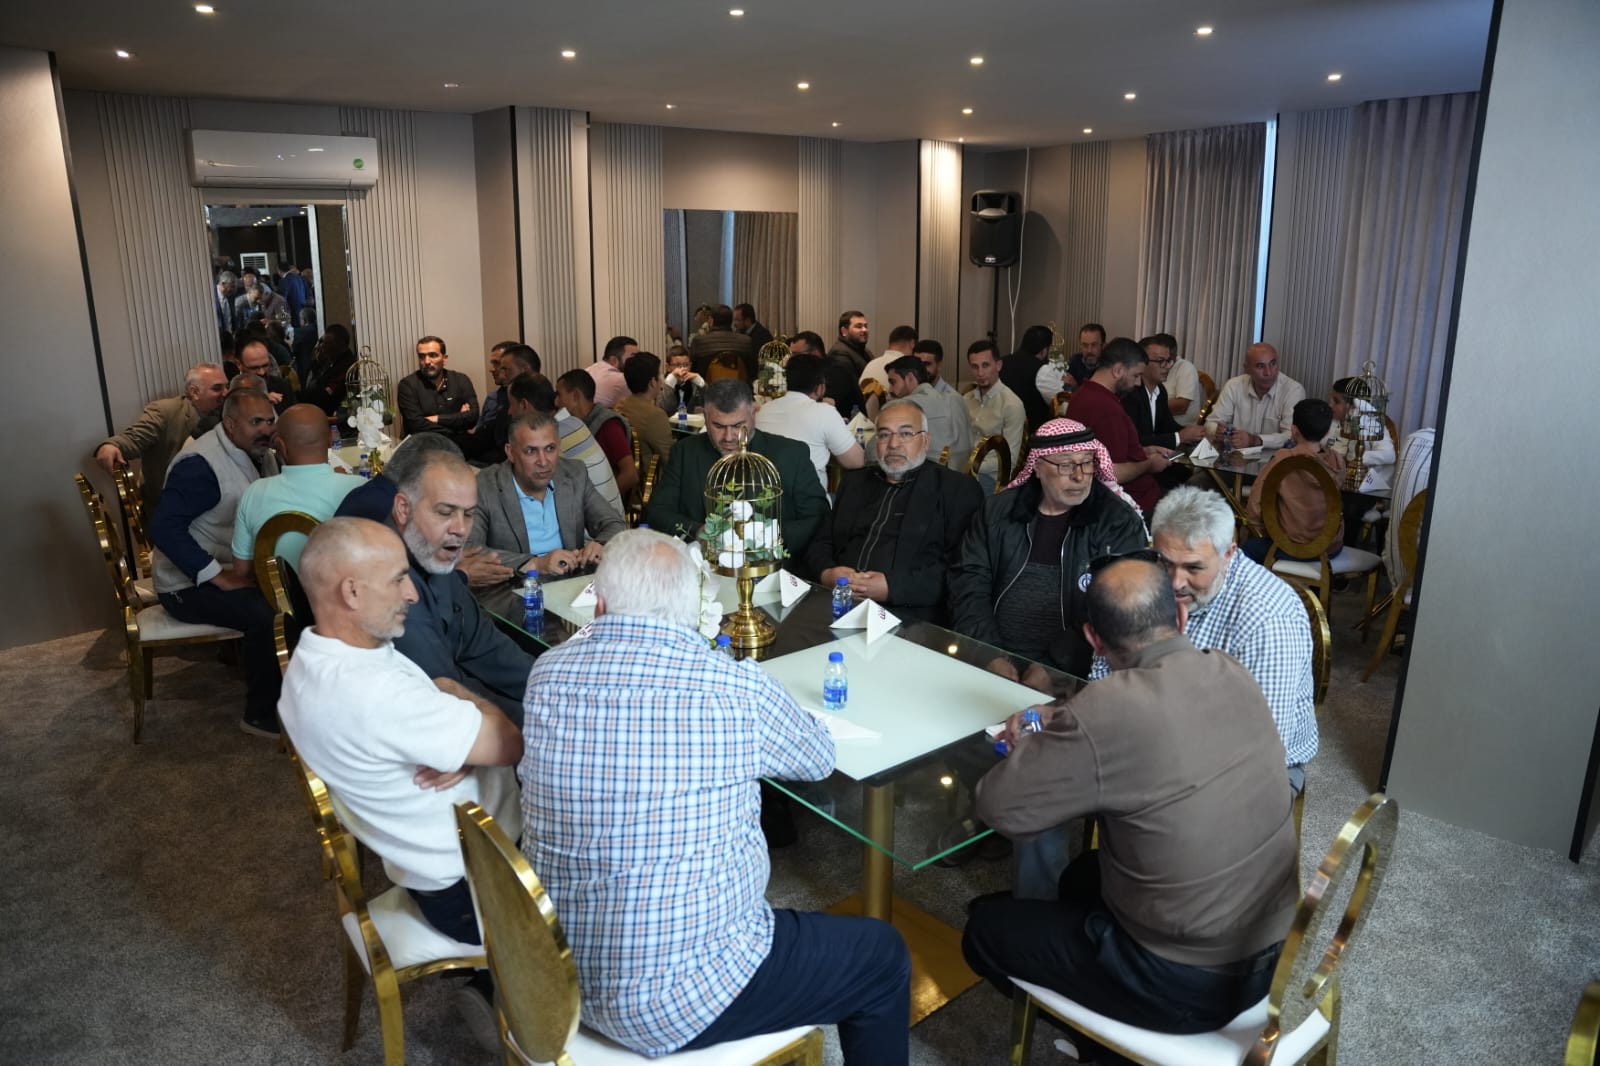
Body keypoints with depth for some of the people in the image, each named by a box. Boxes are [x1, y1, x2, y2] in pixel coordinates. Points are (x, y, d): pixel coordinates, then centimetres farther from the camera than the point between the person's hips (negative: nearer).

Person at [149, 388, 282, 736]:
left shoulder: (259, 454, 5)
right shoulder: (201, 464, -20)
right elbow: (164, 527, -26)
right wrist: (220, 577, -28)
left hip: (237, 568, 8)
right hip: (191, 584, -8)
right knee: (266, 614, -28)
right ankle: (262, 715, -11)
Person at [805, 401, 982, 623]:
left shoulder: (959, 490, 3)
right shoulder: (855, 482, 21)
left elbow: (961, 568, -8)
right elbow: (821, 543, 21)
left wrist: (893, 587, -17)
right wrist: (826, 572, -2)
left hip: (910, 618, -6)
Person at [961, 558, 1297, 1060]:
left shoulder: (1106, 712, -27)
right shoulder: (1235, 675, -5)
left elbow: (998, 807, -16)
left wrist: (1031, 747, 3)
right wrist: (1062, 731, 11)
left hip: (1191, 982, -7)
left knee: (985, 926, 10)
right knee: (1083, 876, 27)